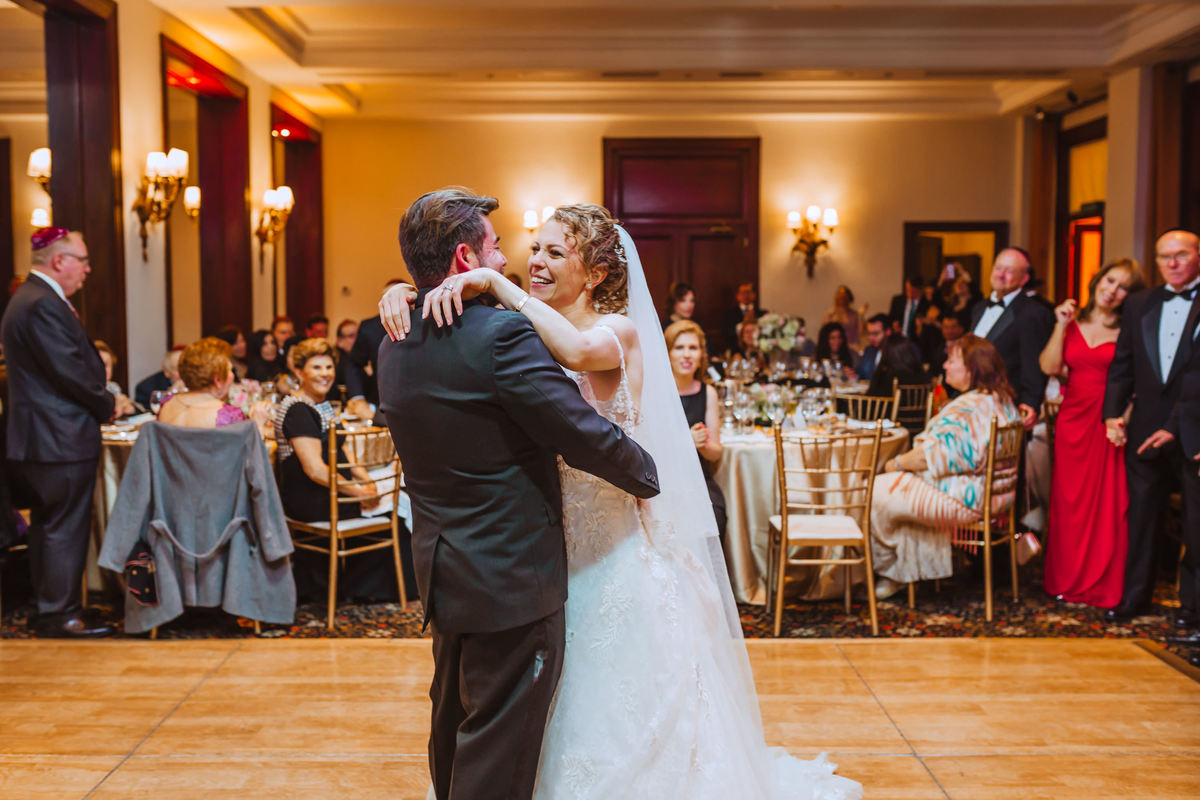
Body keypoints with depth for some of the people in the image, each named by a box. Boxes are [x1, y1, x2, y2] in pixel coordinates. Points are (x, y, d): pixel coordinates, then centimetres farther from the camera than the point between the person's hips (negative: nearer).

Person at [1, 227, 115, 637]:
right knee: (65, 527, -3)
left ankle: (49, 611, 25)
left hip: (40, 436, 11)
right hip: (61, 438, -11)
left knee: (48, 524, 16)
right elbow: (69, 372, -22)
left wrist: (101, 400, 8)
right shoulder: (43, 305, -18)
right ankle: (60, 615, 5)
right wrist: (107, 404, -8)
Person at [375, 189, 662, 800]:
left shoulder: (396, 345, 5)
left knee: (453, 734, 26)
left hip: (443, 574, 8)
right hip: (512, 577, -8)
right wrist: (649, 476, -1)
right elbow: (588, 438, -19)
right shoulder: (503, 334, -21)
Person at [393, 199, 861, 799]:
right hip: (550, 549, 5)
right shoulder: (522, 332, 5)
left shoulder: (620, 332, -11)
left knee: (625, 713, 8)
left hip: (617, 553, -5)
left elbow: (578, 351, -34)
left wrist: (493, 283, -30)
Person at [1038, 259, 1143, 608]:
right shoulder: (1072, 323, 10)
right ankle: (1068, 579, 19)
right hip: (1073, 419, 3)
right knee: (1070, 502, 7)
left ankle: (1106, 586, 10)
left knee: (1109, 505, -2)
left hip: (1109, 422, -3)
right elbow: (1049, 367, -2)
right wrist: (1061, 324, -7)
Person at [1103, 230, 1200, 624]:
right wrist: (1113, 412, -1)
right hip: (1146, 430, 4)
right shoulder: (1139, 304, 10)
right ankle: (1135, 595, 24)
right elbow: (1121, 366, 10)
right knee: (1142, 515, 12)